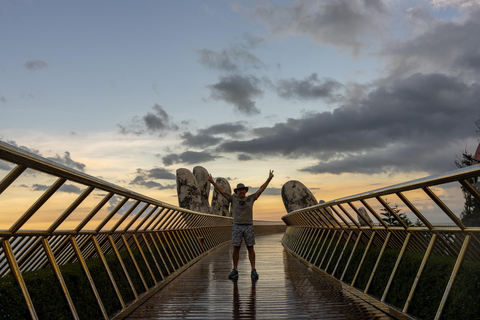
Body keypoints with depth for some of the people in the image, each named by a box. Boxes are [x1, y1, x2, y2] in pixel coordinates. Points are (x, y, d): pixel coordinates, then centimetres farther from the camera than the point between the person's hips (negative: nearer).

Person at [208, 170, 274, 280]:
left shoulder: (251, 198, 10)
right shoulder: (233, 199, 8)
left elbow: (261, 189, 7)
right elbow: (222, 191, 5)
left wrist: (269, 179, 2)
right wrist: (212, 182, -1)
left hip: (249, 227, 0)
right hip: (237, 227, 0)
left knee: (250, 248, 1)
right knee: (236, 249, 0)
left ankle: (253, 270, 6)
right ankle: (235, 271, 9)